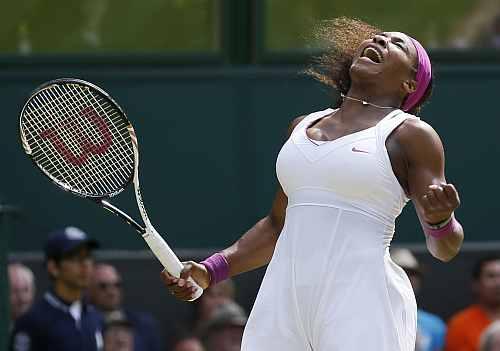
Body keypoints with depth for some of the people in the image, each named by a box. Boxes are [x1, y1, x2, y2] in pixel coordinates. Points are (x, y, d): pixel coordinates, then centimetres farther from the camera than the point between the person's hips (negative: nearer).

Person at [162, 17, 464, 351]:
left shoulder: (411, 133, 3)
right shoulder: (303, 126, 19)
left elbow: (445, 248, 1)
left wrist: (440, 220, -21)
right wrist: (210, 270, 19)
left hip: (361, 310, -5)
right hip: (283, 298, 5)